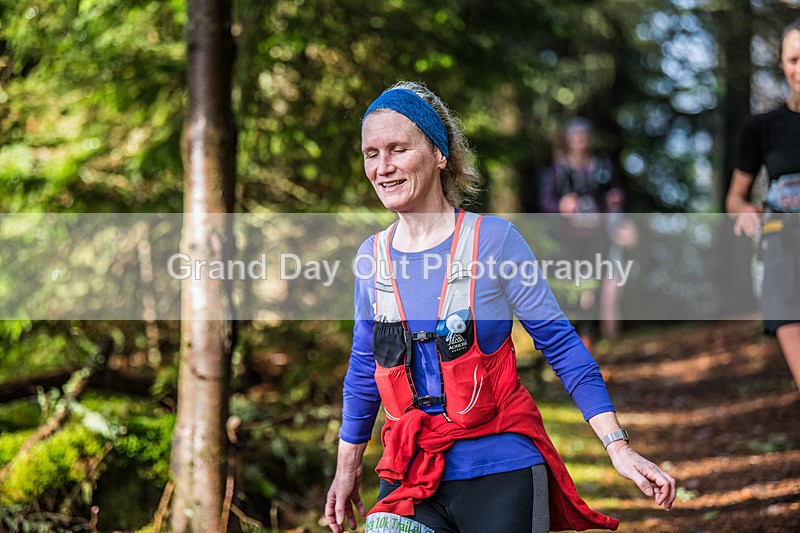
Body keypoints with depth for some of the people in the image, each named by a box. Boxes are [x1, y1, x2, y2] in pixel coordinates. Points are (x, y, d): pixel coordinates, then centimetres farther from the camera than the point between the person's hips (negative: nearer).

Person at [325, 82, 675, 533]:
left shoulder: (493, 240, -8)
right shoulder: (372, 257, 4)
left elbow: (561, 344, -5)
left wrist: (619, 448, -12)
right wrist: (348, 467, 23)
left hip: (501, 478, -3)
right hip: (409, 480, 3)